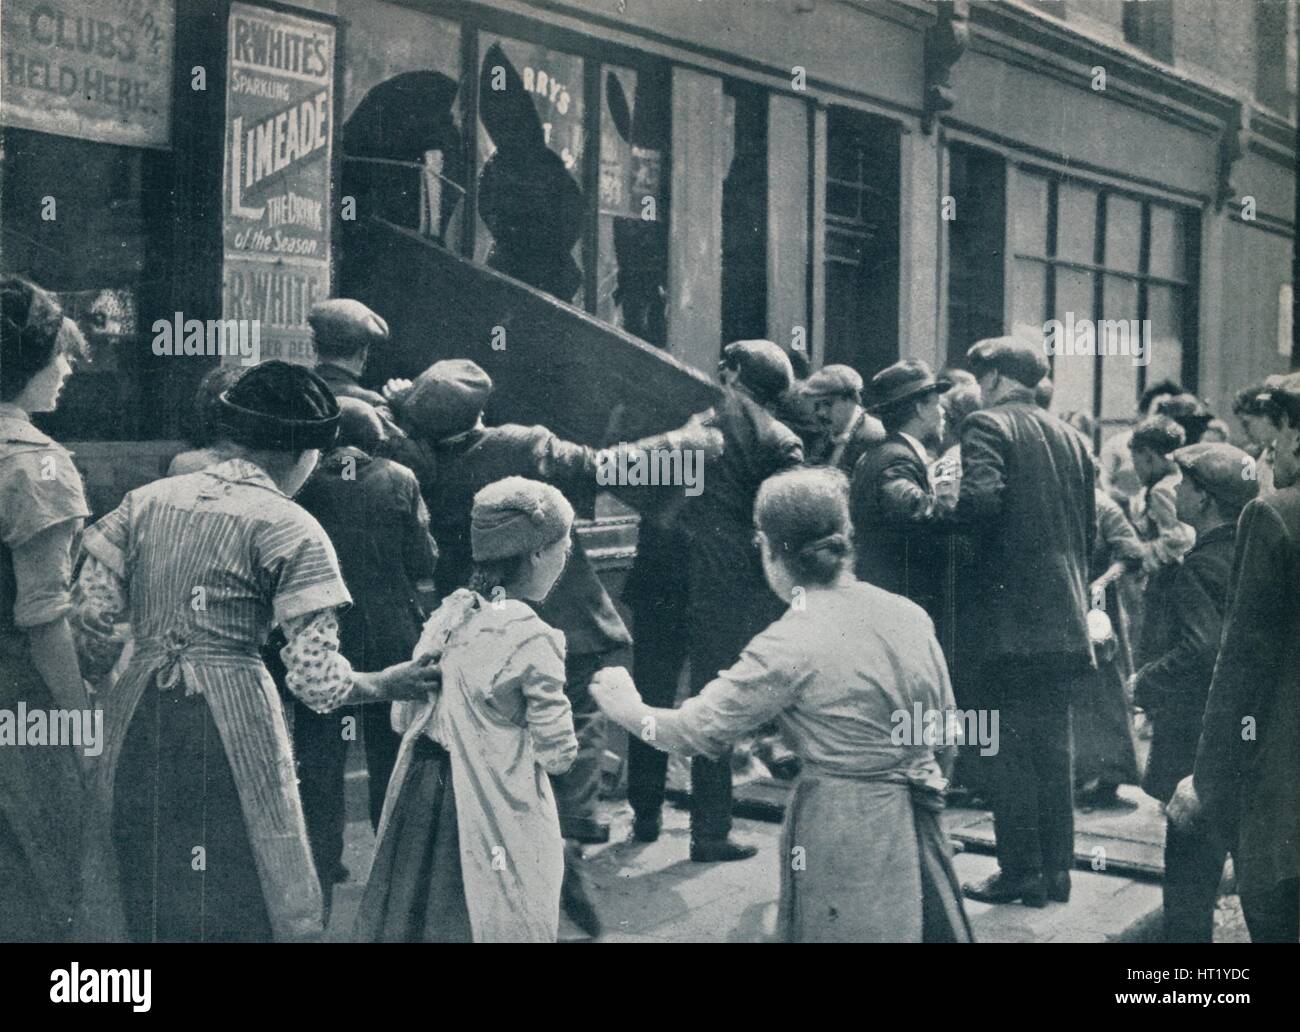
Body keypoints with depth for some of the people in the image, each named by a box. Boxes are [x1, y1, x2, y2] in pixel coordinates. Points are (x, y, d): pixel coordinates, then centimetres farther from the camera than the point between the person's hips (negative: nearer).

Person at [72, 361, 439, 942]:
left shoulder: (147, 500, 9)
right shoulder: (293, 532, -5)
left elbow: (89, 615, 8)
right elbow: (317, 680, -10)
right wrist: (386, 685, 7)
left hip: (138, 721, 5)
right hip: (231, 722, -5)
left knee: (155, 908, 17)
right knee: (244, 904, 7)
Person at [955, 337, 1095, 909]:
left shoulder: (988, 425, -7)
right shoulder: (1069, 437, 15)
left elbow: (981, 500, -23)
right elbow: (1089, 523, 17)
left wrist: (942, 504, -4)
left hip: (1013, 616, -7)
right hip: (1066, 617, 7)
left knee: (1014, 747, -1)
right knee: (1053, 744, 11)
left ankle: (1020, 872, 3)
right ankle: (1056, 869, 16)